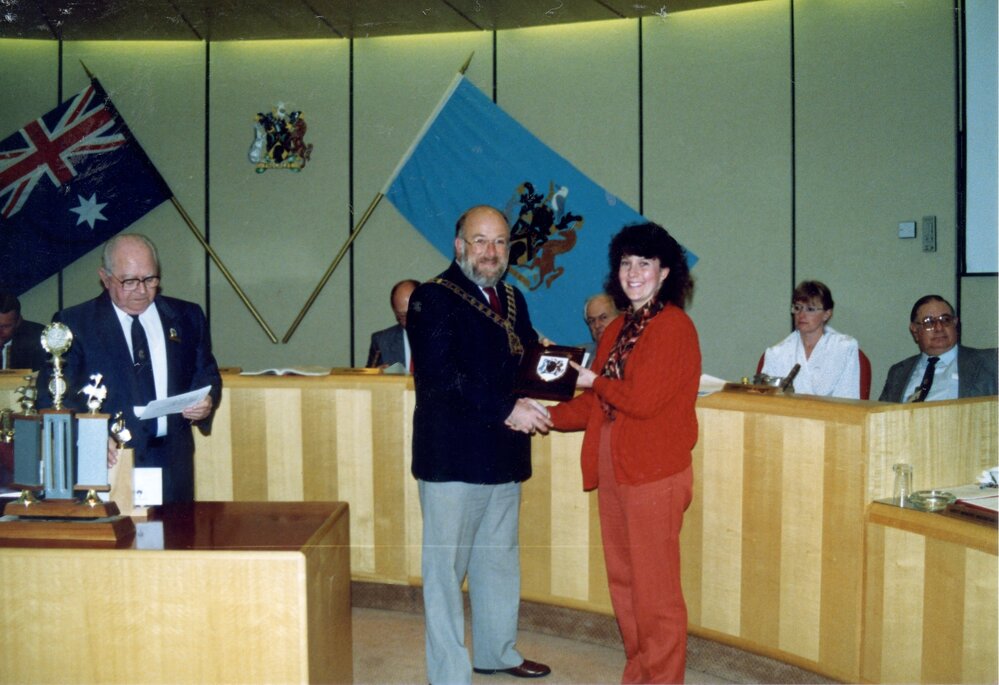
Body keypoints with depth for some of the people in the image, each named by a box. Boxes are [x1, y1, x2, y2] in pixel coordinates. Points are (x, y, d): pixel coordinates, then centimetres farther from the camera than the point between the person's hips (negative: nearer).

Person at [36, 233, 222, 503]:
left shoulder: (186, 317, 11)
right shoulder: (74, 323, 1)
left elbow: (207, 374, 17)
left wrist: (206, 401, -6)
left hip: (172, 462, 3)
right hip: (106, 460, -2)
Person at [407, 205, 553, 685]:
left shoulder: (512, 299, 15)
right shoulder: (432, 299, -9)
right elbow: (438, 377, -20)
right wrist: (506, 409, -21)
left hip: (504, 454, 8)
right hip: (452, 456, -7)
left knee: (500, 558, 19)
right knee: (447, 564, 2)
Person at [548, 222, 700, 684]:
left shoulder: (673, 327, -10)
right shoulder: (618, 330, 16)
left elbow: (643, 400, -18)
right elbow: (594, 405, 15)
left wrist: (594, 380, -3)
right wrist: (545, 417, 2)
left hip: (654, 474, -8)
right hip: (612, 470, 8)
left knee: (654, 591, -1)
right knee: (623, 582, 15)